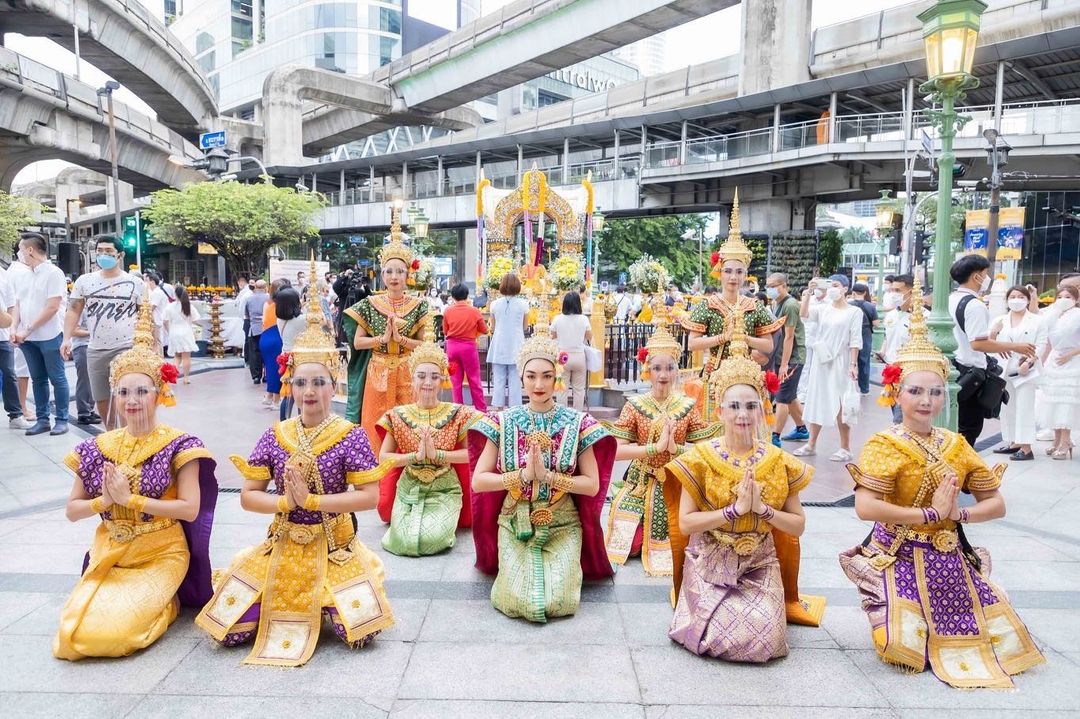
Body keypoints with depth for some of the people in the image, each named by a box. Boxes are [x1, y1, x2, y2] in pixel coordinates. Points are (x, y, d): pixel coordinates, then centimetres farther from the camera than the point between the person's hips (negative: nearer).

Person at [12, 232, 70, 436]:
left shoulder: (53, 273, -9)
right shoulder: (23, 276, 11)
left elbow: (52, 307, -15)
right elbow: (18, 305, 15)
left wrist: (27, 330, -14)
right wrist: (15, 329, -1)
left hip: (49, 336, -7)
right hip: (28, 338, 7)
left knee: (57, 378, 0)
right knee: (38, 379, 10)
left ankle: (62, 420, 6)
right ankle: (42, 419, 17)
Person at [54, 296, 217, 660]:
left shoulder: (178, 446, -10)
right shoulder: (97, 448, 3)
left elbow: (190, 510, -16)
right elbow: (72, 510, 7)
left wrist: (130, 499, -18)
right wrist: (104, 501, -13)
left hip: (161, 555, -4)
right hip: (108, 555, 5)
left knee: (110, 632, -20)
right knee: (74, 635, -12)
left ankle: (166, 603, 11)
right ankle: (156, 597, 15)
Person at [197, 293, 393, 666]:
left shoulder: (350, 436, -9)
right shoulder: (275, 436, 0)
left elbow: (370, 496, -15)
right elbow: (248, 497, 0)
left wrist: (311, 499, -20)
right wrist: (285, 501, -19)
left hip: (334, 548, -2)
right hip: (282, 547, 3)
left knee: (360, 632, -16)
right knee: (230, 631, -7)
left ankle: (327, 603, 17)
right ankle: (280, 605, 24)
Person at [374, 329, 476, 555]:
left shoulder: (456, 414, -3)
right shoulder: (399, 416, -1)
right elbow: (383, 458, -4)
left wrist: (437, 454, -19)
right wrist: (415, 456, -18)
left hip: (444, 488, -1)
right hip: (408, 489, 1)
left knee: (433, 540, -23)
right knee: (403, 541, -18)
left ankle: (442, 520, 13)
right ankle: (407, 520, 16)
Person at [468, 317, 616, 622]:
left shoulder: (576, 423, -5)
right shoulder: (503, 422, -4)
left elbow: (593, 485, -7)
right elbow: (478, 481, -8)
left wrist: (547, 475, -19)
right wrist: (524, 474, -20)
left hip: (563, 526, 0)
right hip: (516, 525, 0)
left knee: (559, 603, -16)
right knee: (517, 602, -15)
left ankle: (564, 568, 18)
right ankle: (513, 568, 18)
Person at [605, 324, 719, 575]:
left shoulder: (687, 406, -4)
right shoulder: (635, 405, -8)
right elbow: (617, 451, -15)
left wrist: (675, 448, -23)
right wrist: (656, 446, -24)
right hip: (642, 483, -1)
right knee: (631, 545, -4)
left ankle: (663, 543, 32)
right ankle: (640, 538, 30)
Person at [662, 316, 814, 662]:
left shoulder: (779, 461, -1)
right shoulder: (700, 458, -8)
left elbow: (798, 526, 1)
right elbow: (684, 523, -13)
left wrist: (763, 508, -17)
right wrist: (734, 509, -22)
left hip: (760, 565, 2)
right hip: (709, 565, -2)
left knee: (763, 641, -16)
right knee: (725, 637, -19)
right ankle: (702, 608, 15)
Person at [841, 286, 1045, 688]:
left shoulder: (957, 446, 4)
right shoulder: (884, 445, -12)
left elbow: (996, 504, 6)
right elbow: (865, 507, -25)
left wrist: (958, 514, -13)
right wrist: (931, 513, -20)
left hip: (949, 559, 5)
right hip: (899, 558, -5)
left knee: (1003, 636, 2)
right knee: (902, 646, -19)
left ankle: (940, 628, 27)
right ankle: (891, 614, 14)